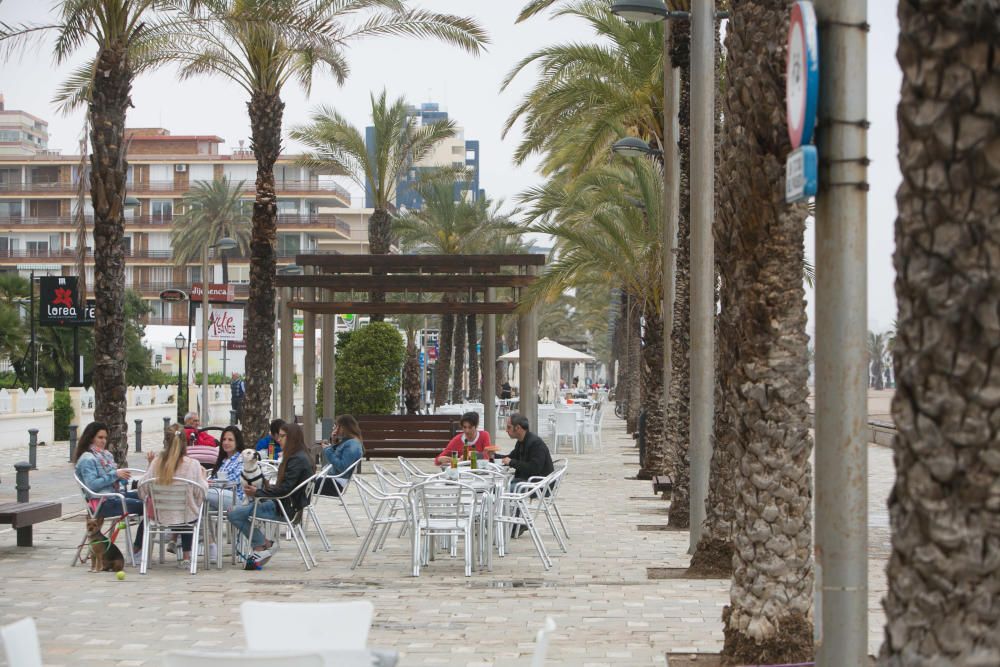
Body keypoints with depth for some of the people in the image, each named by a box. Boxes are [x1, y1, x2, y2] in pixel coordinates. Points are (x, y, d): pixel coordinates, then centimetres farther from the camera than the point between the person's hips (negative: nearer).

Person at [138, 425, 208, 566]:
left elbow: (142, 488, -5)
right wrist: (203, 476, 9)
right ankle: (187, 556, 37)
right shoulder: (193, 464, -17)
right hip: (187, 517, -1)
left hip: (162, 516, 1)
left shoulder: (156, 463, -13)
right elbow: (201, 493, -10)